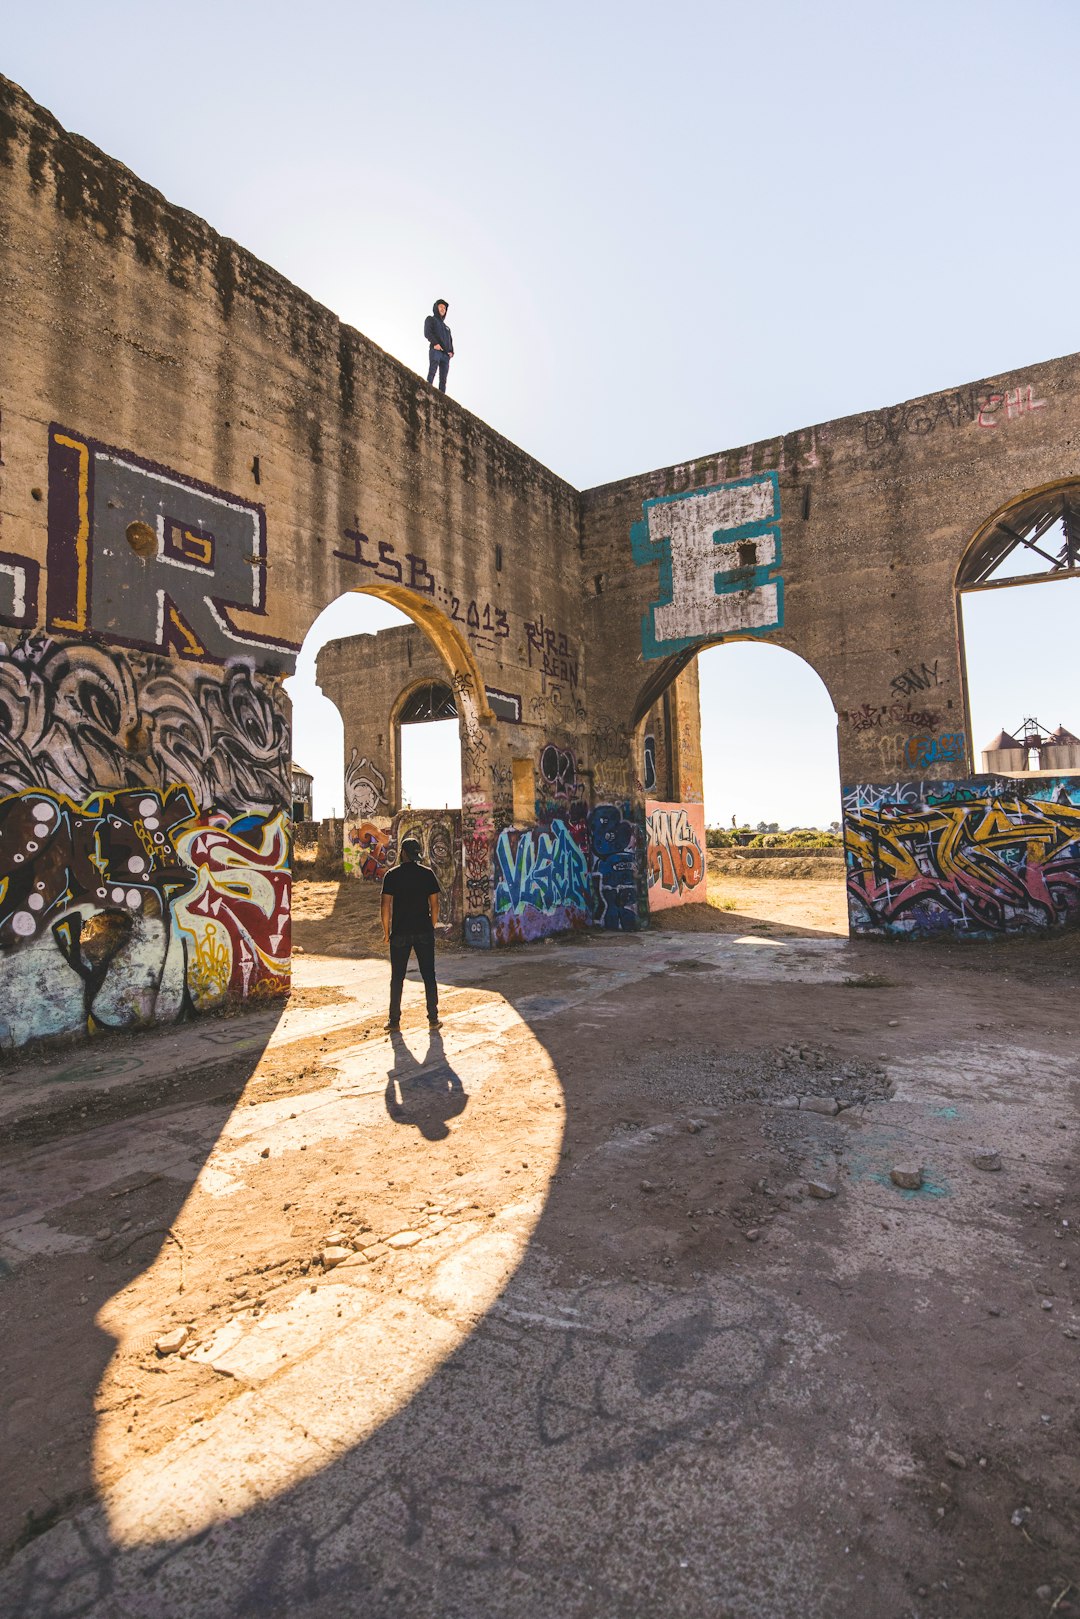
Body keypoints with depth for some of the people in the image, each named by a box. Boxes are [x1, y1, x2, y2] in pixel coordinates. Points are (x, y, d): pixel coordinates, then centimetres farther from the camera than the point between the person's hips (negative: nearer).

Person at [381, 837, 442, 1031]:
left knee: (397, 977, 8)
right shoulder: (427, 873, 0)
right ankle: (433, 1018, 10)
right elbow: (434, 904, 0)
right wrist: (432, 927, 11)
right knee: (429, 976, 7)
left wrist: (386, 931, 4)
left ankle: (394, 1020, 13)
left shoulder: (392, 875, -3)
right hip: (424, 932, 1)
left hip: (400, 933, -1)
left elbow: (386, 905, -6)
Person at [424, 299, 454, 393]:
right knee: (432, 372, -21)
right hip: (435, 350, -5)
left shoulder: (446, 327, 36)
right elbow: (427, 332, 1)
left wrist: (451, 351, 5)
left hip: (446, 354, 5)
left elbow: (450, 340, 27)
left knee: (443, 379, -7)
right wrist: (435, 343, -16)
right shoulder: (430, 319, 18)